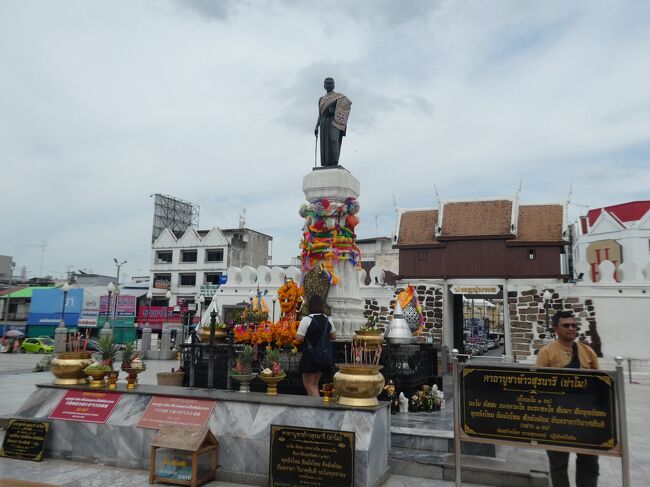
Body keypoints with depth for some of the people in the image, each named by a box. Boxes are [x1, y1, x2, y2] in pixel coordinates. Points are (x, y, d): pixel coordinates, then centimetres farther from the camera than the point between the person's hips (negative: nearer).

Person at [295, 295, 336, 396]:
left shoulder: (306, 319, -15)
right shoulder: (327, 319, 2)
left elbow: (299, 338, -17)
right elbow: (333, 337, 11)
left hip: (310, 355, -6)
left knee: (308, 384, 5)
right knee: (314, 384, 19)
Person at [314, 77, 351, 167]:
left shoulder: (339, 97, 9)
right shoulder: (321, 99, 22)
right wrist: (316, 127, 9)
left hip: (334, 122, -4)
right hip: (324, 123, 4)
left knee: (334, 140, -22)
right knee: (325, 144, -5)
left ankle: (335, 164, -23)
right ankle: (326, 166, -6)